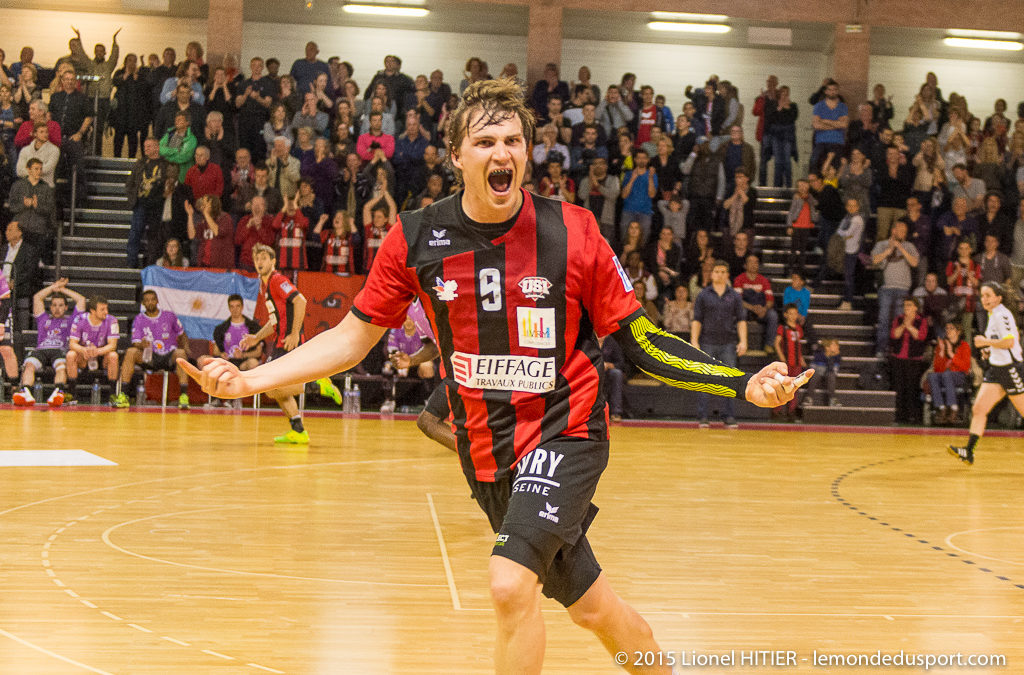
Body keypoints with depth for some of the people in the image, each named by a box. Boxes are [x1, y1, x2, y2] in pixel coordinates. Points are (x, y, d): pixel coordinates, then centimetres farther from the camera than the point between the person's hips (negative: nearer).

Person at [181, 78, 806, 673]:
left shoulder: (574, 232, -11)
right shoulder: (415, 239, -5)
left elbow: (640, 341, -4)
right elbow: (354, 337, 5)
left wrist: (745, 384, -14)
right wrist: (249, 379, -6)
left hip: (564, 431, -4)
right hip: (486, 449, 4)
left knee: (511, 585, -25)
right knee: (589, 605, 14)